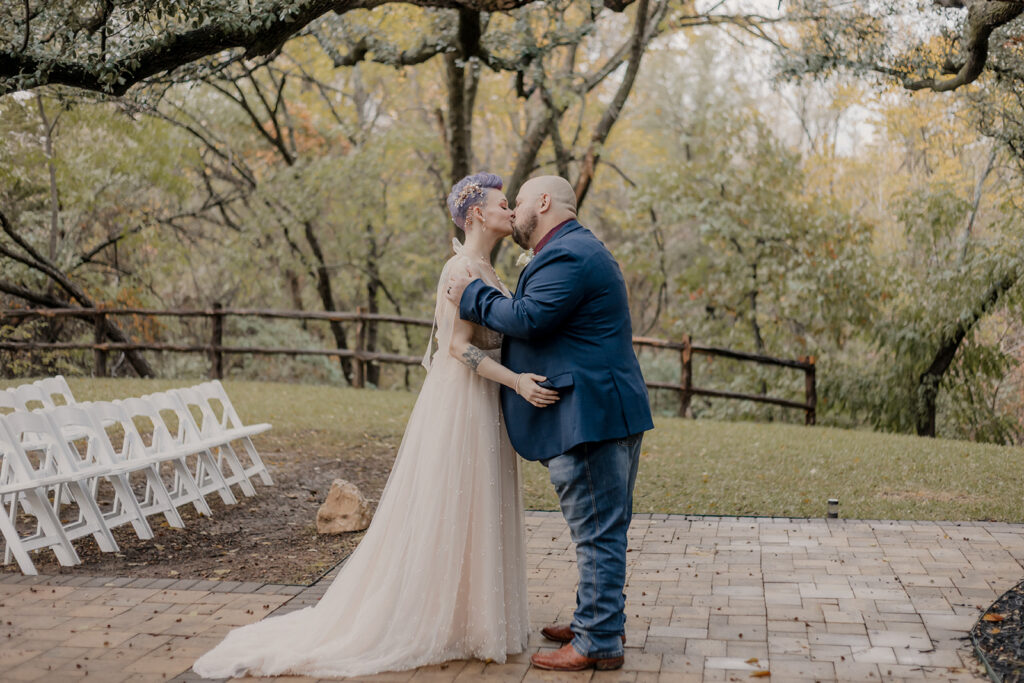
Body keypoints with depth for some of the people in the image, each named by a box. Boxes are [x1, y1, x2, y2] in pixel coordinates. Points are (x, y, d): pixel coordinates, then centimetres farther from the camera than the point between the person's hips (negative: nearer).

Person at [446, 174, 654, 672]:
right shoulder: (574, 250, 21)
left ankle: (599, 642, 3)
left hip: (590, 416, -11)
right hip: (599, 412, 11)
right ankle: (602, 620, 30)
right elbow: (541, 322, 23)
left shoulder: (567, 256, -15)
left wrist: (472, 294, -9)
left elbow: (527, 318, -22)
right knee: (600, 530, 19)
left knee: (597, 531, -4)